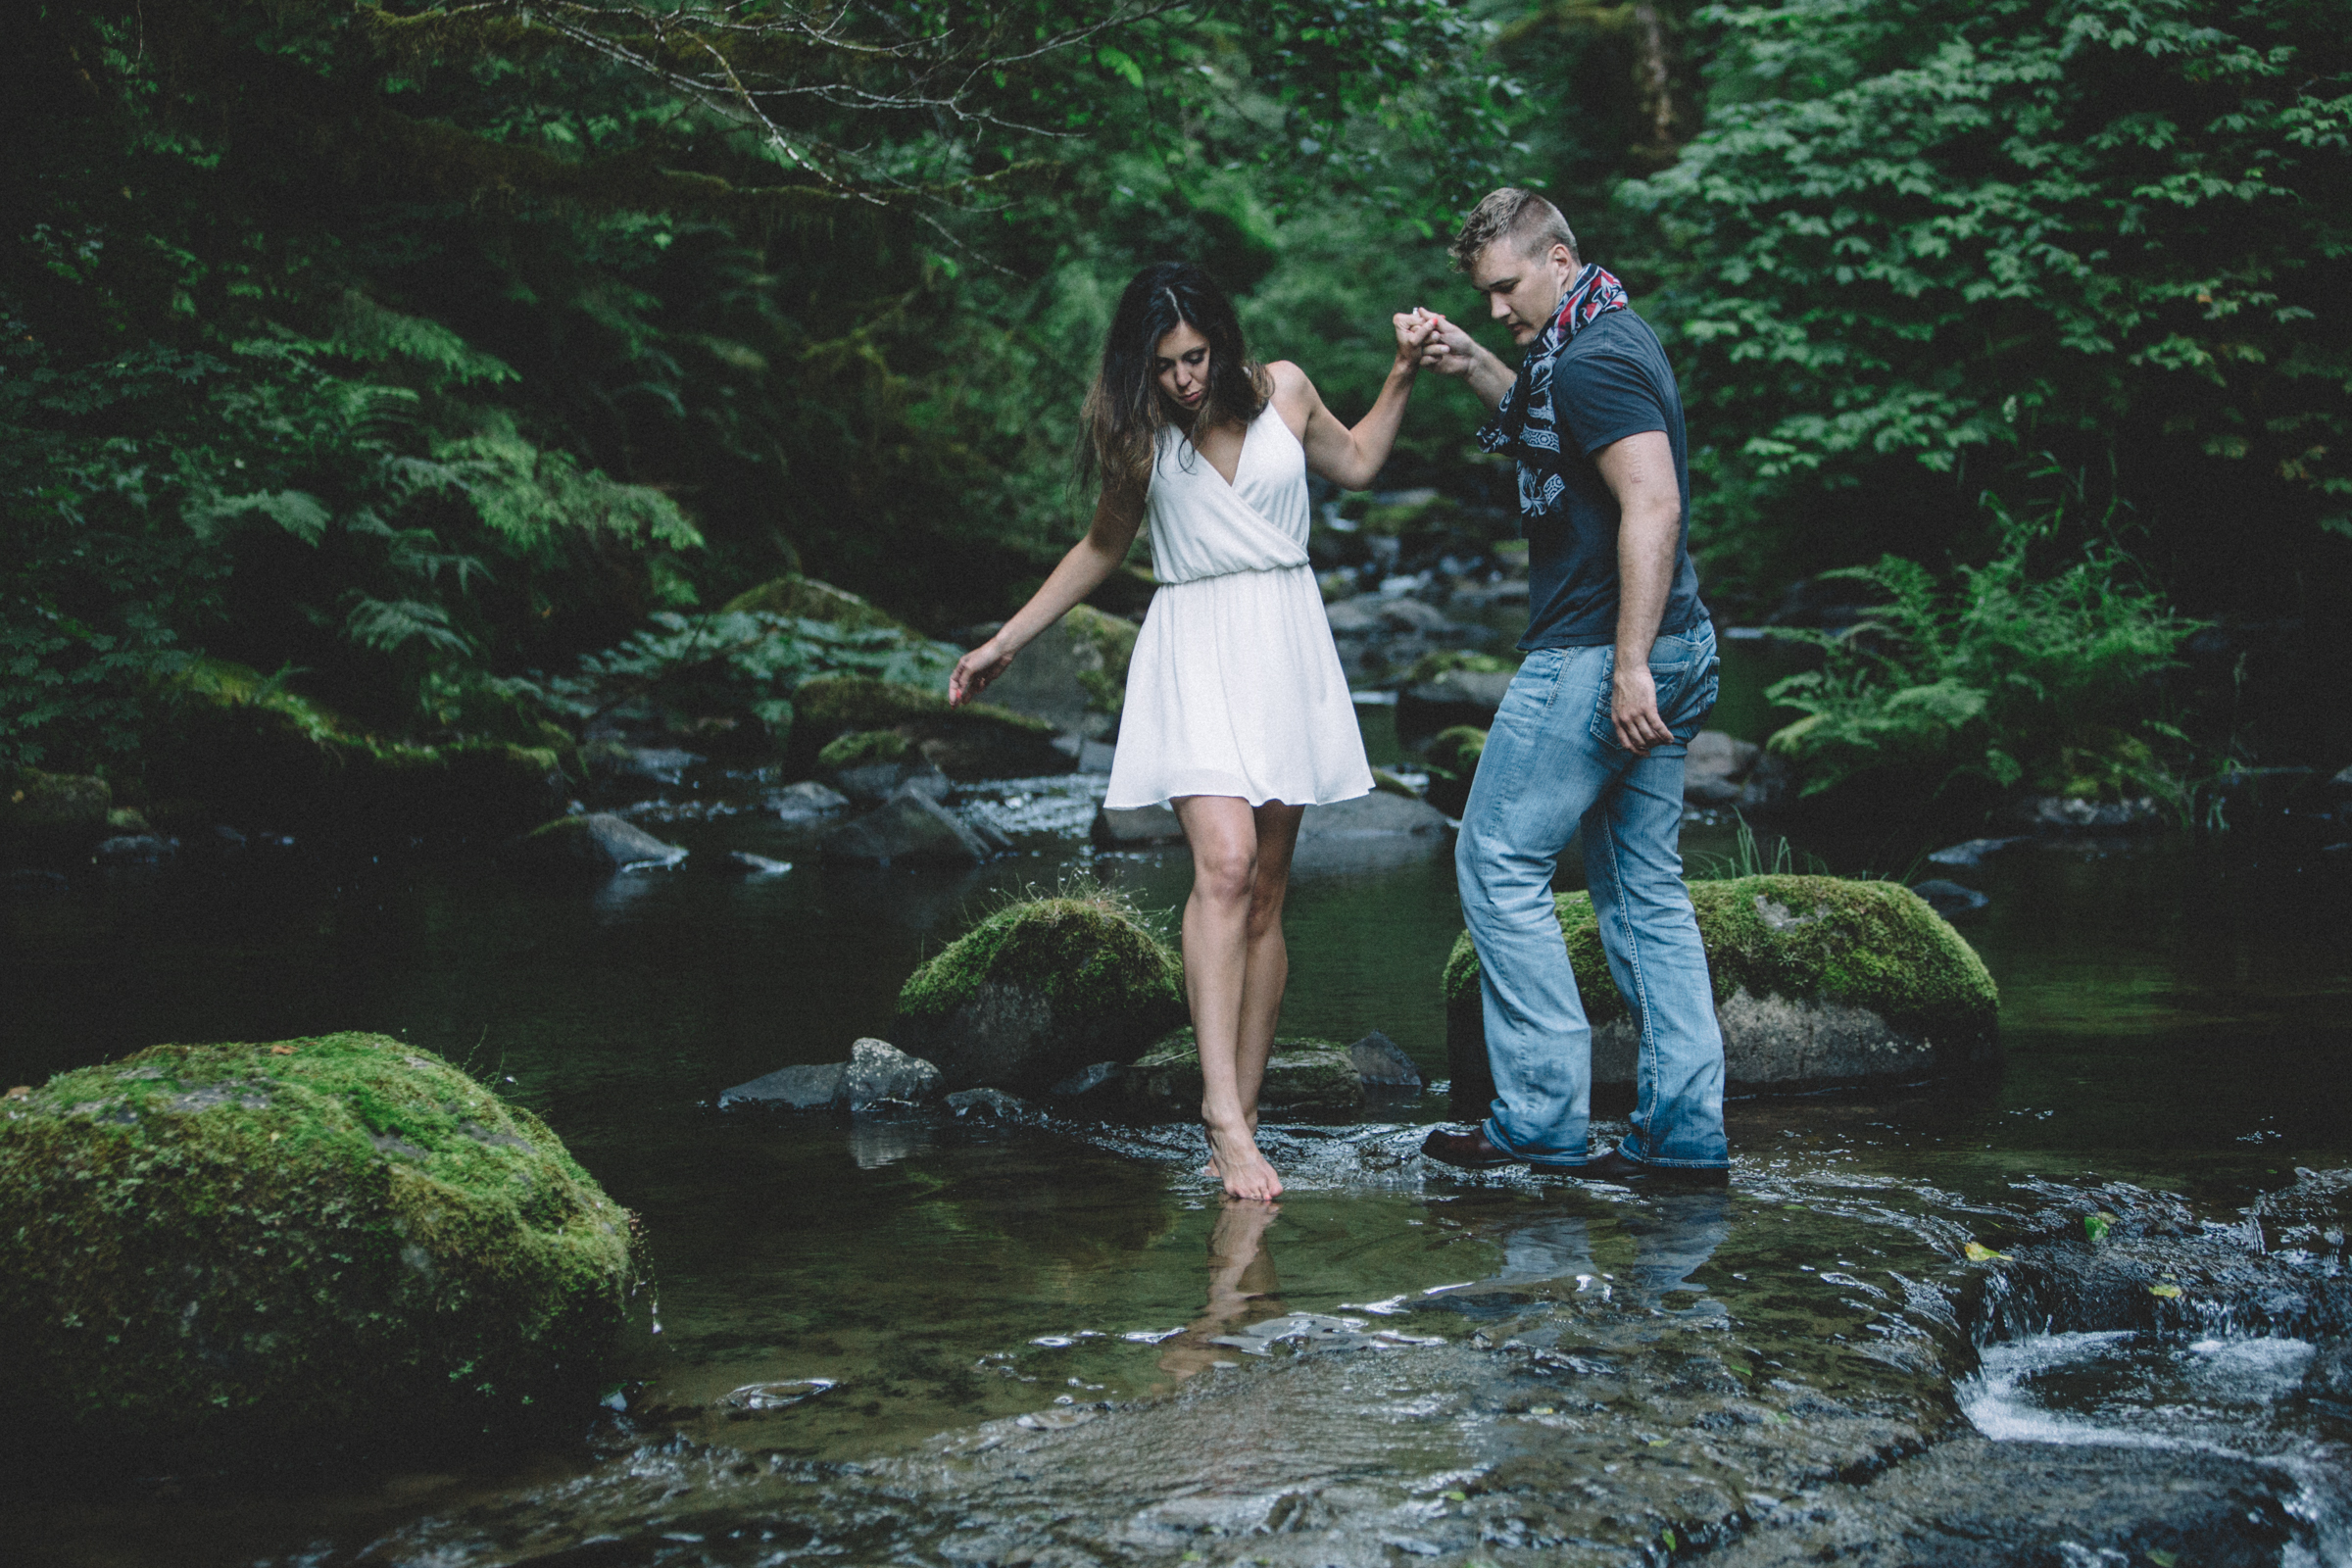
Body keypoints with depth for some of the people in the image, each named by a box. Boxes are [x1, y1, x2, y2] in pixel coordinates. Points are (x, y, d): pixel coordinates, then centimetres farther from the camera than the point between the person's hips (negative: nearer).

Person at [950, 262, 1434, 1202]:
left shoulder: (1282, 390, 4)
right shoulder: (1138, 431, 1)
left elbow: (1354, 464, 24)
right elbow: (1103, 546, 15)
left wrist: (1403, 373, 13)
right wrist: (1006, 641, 16)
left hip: (1285, 650, 2)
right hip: (1193, 654, -2)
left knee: (1264, 896, 1)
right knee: (1224, 864, -22)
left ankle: (1241, 1120, 5)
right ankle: (1224, 1116, -27)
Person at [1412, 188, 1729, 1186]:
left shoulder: (1594, 360, -16)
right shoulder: (1611, 341, 16)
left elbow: (1652, 506, -26)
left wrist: (1629, 664, -28)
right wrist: (1474, 369, 24)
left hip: (1595, 655, -10)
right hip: (1669, 652, 10)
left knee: (1498, 860, -1)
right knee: (1644, 885, 10)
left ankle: (1543, 1120, -1)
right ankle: (1685, 1132, 9)